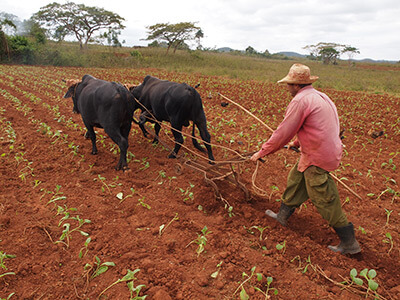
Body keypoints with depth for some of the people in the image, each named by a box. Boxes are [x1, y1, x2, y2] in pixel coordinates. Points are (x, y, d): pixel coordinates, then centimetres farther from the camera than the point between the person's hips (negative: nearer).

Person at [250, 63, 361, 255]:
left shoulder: (300, 100, -18)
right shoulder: (320, 97, 12)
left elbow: (283, 133, -17)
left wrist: (261, 152, -7)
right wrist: (297, 142, 38)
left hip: (318, 159, -10)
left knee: (325, 201, 1)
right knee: (295, 179, 22)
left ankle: (349, 244, 15)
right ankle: (283, 216, 38)